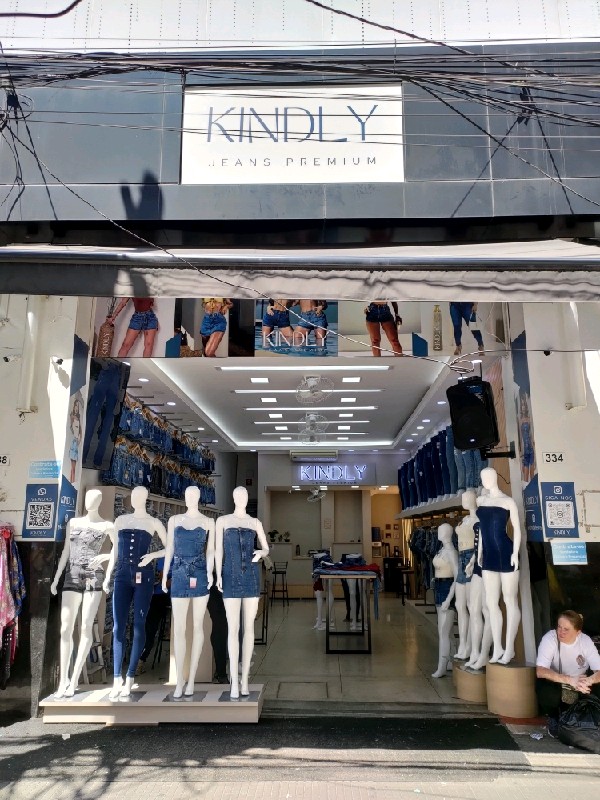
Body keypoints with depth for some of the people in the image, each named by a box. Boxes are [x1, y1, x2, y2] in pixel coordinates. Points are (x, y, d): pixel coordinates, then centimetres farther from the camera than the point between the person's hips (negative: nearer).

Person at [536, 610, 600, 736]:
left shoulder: (585, 641, -17)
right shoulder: (549, 639, -26)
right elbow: (540, 671, -36)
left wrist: (588, 681, -48)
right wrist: (569, 680, -49)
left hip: (580, 679, 4)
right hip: (555, 681, -4)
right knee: (548, 693, -36)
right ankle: (553, 718, 1)